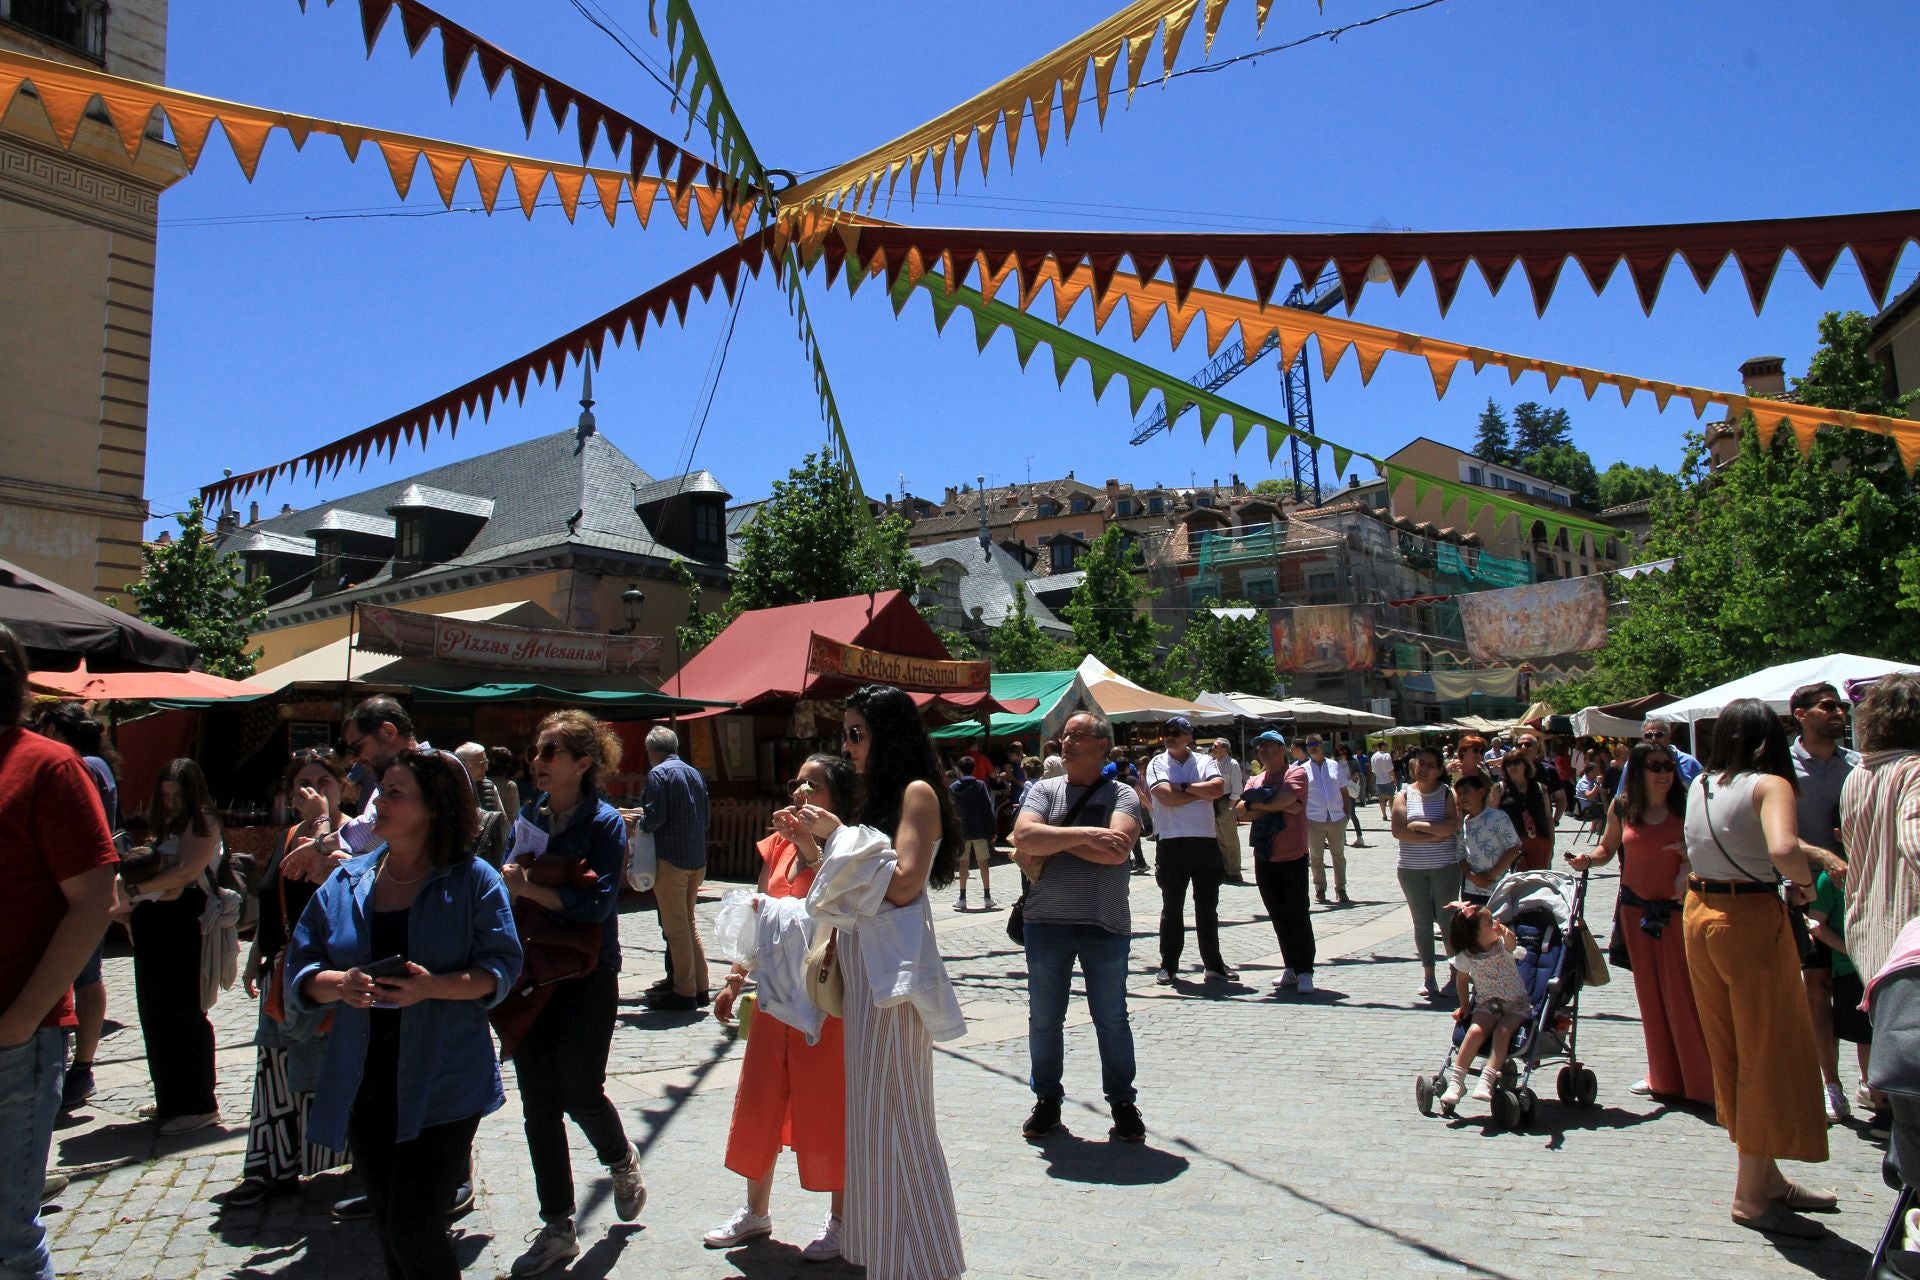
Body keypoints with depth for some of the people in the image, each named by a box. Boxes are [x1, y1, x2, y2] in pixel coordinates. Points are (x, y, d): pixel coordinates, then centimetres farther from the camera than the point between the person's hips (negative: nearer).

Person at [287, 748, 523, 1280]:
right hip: (364, 1086, 5)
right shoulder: (346, 882, 6)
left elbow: (500, 969, -9)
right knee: (388, 1230, 16)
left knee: (413, 1232, -5)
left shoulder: (473, 879, -6)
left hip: (442, 1089, -5)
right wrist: (338, 984, -15)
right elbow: (301, 968, 6)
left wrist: (434, 987, -24)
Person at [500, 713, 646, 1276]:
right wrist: (508, 881, -9)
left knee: (579, 1092, 1)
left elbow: (597, 903, -19)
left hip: (586, 979, -5)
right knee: (538, 1104, 8)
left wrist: (527, 886, -17)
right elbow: (507, 879, 13)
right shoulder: (529, 815, 6)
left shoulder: (605, 822, -11)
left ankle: (622, 1160, 35)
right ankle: (557, 1228, 22)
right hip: (530, 975, 5)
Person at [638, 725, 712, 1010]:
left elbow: (653, 818, -16)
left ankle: (684, 992, 3)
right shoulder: (695, 773, 13)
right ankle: (699, 987, 20)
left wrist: (638, 822, 3)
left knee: (676, 926, -1)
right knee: (689, 922, 17)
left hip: (671, 858, -7)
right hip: (697, 859, 8)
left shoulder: (658, 773, -9)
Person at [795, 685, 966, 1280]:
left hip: (894, 967, -9)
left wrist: (839, 834, -14)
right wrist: (824, 839, 10)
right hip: (867, 964, 9)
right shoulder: (882, 794, 16)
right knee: (870, 1108, 13)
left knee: (891, 1109, -2)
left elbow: (903, 882, -19)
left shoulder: (918, 792, -10)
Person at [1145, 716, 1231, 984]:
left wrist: (1183, 786, -11)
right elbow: (1167, 798, -15)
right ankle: (1168, 964, 13)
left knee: (1208, 906, 11)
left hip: (1206, 841, 2)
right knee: (1172, 908, 5)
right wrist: (1203, 792, -7)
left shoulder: (1204, 762, 7)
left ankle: (1213, 962, 21)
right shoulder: (1157, 764, 1)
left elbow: (1219, 788, -11)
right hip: (1172, 843, -2)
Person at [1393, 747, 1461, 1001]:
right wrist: (1434, 835, -14)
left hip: (1445, 867, -1)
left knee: (1447, 920, 3)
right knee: (1422, 922, 7)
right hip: (1411, 869, 2)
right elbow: (1398, 831, -10)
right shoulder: (1404, 795, 2)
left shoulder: (1448, 793, -1)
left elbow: (1451, 826, -17)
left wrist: (1418, 825, -12)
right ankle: (1428, 974, 16)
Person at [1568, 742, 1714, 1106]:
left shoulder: (1685, 808, -5)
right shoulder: (1621, 808, 1)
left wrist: (1692, 855, -21)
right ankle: (1664, 1077, 25)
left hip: (1677, 910, -3)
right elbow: (1608, 848, 13)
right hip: (1636, 909, 3)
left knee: (1684, 993, -4)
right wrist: (1587, 859, -6)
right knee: (1650, 995, 11)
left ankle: (1703, 1079, 7)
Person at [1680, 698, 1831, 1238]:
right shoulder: (1770, 784, -13)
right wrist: (1805, 879, -11)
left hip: (1700, 914, 7)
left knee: (1732, 1049, 15)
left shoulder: (1699, 785, 7)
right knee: (1769, 1051, 4)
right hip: (1752, 917, -7)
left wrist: (1817, 853, 13)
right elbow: (1783, 849, -30)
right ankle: (1752, 1194, 9)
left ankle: (1765, 1178, 29)